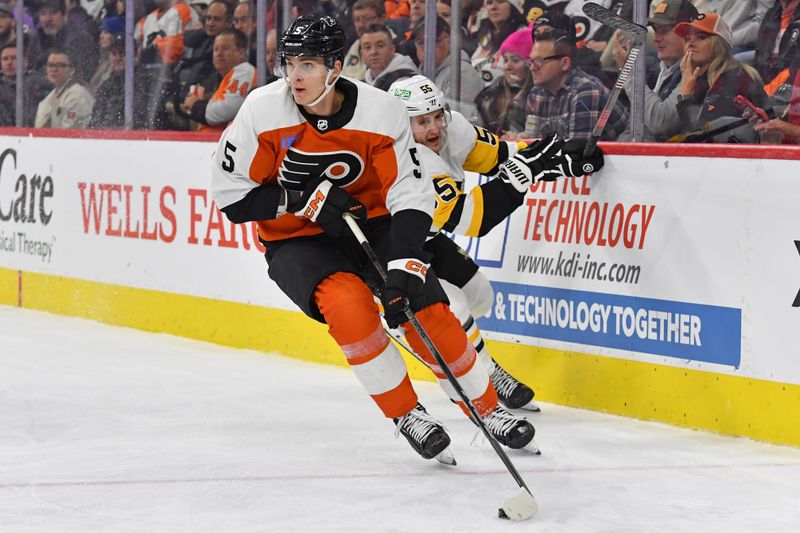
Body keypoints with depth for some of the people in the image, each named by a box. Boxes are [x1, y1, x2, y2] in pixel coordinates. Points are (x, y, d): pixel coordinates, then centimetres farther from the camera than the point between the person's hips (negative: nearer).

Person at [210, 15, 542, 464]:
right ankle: (406, 414, -11)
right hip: (297, 240, -1)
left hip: (370, 224, 1)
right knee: (348, 303, -29)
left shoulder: (383, 112, -18)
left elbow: (411, 195, -18)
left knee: (426, 309, -15)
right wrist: (304, 199, -23)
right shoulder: (263, 111, -17)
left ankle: (488, 409, 8)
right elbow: (231, 193, -12)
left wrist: (406, 263, -32)